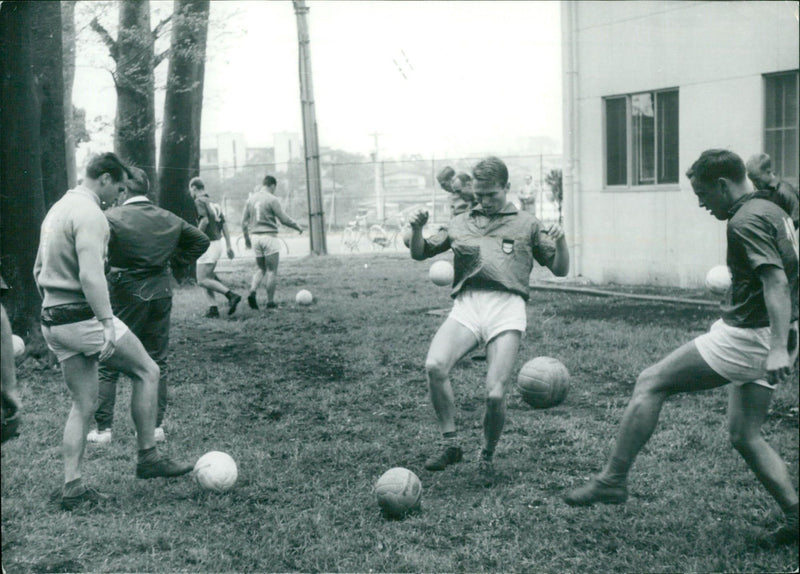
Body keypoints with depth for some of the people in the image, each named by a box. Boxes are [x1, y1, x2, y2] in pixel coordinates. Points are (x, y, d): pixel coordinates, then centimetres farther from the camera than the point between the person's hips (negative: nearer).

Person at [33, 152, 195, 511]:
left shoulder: (56, 210, 17)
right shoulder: (89, 214, -13)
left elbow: (39, 271, 23)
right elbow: (90, 275, -25)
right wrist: (108, 323, -27)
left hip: (53, 321, 9)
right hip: (84, 318, -9)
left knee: (83, 404, 12)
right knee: (147, 372, 6)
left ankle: (72, 488, 10)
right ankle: (148, 457, 11)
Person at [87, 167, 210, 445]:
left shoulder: (112, 217, -11)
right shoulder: (169, 219, 5)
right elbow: (201, 240, 14)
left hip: (124, 295, -4)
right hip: (160, 294, 4)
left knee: (108, 364, 6)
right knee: (157, 362, 12)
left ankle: (103, 429, 8)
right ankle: (156, 426, 15)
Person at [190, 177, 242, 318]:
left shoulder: (199, 201, -8)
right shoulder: (213, 203, 17)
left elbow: (204, 220, -23)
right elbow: (224, 224, 14)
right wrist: (229, 246, 14)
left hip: (209, 244, -9)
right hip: (218, 242, 9)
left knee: (202, 281, -8)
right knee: (206, 278, 13)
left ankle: (232, 295, -17)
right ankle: (213, 308, 7)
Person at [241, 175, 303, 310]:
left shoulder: (251, 199, 9)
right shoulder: (272, 200, -9)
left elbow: (244, 220, 13)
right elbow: (284, 219, -9)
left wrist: (246, 238, 24)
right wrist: (298, 227, 6)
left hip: (255, 236, 6)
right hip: (269, 236, -6)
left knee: (260, 268, 15)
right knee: (272, 270, 3)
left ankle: (252, 292, -8)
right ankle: (270, 301, 5)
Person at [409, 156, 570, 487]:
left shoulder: (526, 225, 19)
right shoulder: (460, 224, 25)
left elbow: (560, 270, 17)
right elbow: (420, 254, 28)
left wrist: (560, 242, -4)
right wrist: (417, 229, 7)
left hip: (506, 305, -2)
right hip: (466, 305, 2)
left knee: (495, 395, -15)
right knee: (434, 366, -27)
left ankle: (487, 457, 12)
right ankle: (450, 443, -10)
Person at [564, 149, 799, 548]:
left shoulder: (745, 222, -14)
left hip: (747, 336, -10)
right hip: (767, 341, 10)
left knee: (650, 384, -4)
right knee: (744, 437, 15)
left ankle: (613, 480, -1)